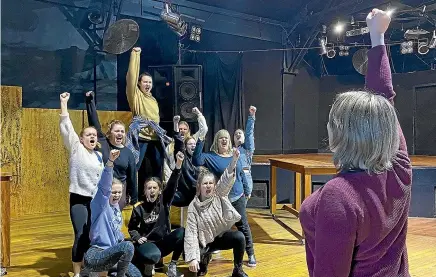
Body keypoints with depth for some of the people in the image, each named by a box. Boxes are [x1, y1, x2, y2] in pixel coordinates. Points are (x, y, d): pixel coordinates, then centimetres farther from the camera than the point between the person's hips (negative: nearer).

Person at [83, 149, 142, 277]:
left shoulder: (116, 207, 11)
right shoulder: (100, 205, -11)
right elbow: (104, 185, -30)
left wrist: (121, 239, 5)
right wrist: (110, 161, -44)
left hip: (110, 254, 9)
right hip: (94, 256, -8)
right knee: (128, 246, -30)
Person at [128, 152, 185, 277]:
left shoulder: (164, 201, -1)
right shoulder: (139, 208, -2)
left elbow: (172, 185, -16)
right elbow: (132, 228, 11)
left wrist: (178, 164, -30)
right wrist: (137, 238, -10)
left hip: (163, 242, 3)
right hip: (147, 243, -2)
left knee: (182, 232, -28)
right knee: (153, 256, -39)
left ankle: (172, 266, -10)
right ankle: (146, 265, 2)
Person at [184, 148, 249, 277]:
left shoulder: (219, 195, -10)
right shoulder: (194, 206, -16)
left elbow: (226, 179, -28)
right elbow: (191, 232, -19)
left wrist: (234, 160, -45)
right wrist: (192, 257, -28)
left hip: (222, 236, 1)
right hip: (205, 241, 0)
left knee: (239, 237, -29)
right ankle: (204, 258, 14)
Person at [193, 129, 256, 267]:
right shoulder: (210, 157, -6)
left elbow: (241, 174, 14)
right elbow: (196, 161, -25)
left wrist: (246, 192, 16)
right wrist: (200, 142, -30)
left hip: (238, 198, 3)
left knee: (243, 227, 6)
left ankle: (251, 255, 18)